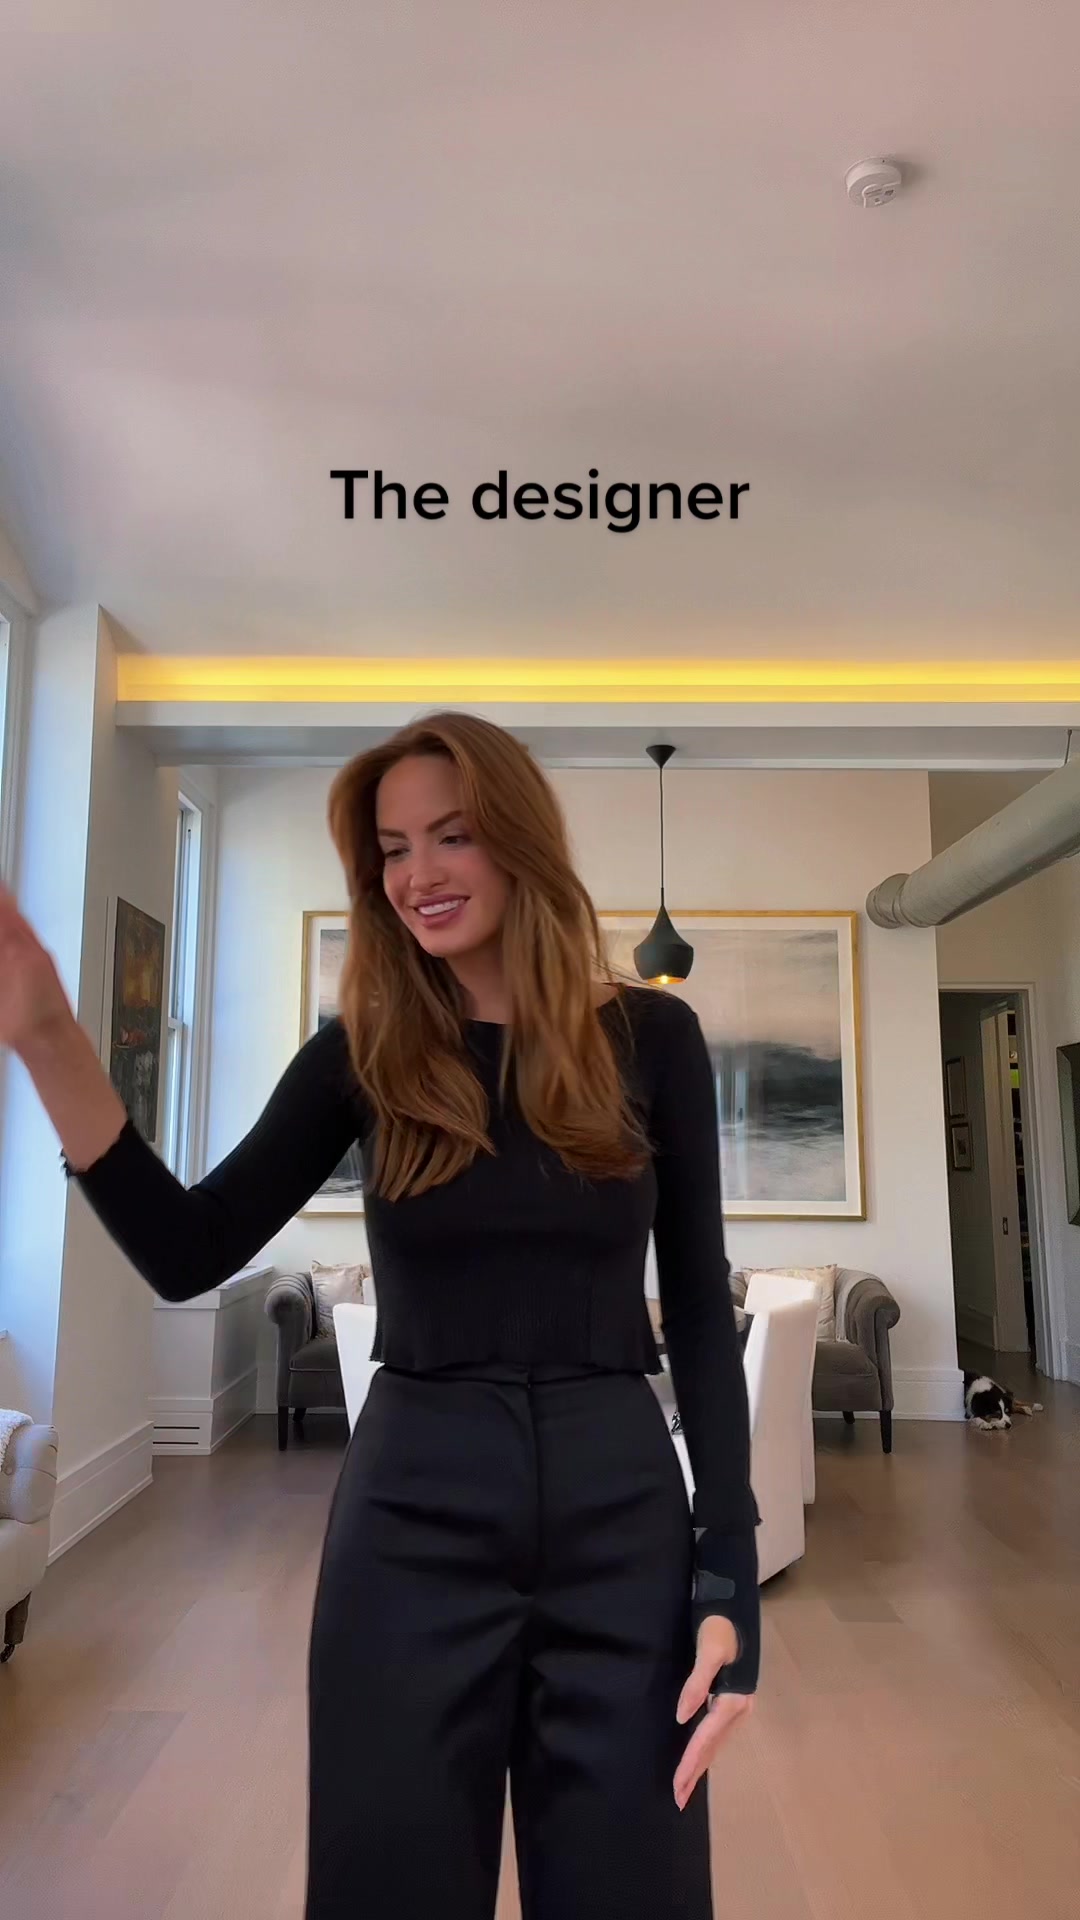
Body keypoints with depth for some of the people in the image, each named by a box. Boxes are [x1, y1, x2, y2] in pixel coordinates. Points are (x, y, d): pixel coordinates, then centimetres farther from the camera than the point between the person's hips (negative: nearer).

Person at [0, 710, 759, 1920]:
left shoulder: (651, 1037, -3)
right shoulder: (365, 1052, -1)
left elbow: (700, 1306, 0)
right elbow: (187, 1255, -6)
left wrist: (728, 1569, -5)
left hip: (621, 1513, 0)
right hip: (412, 1517, 1)